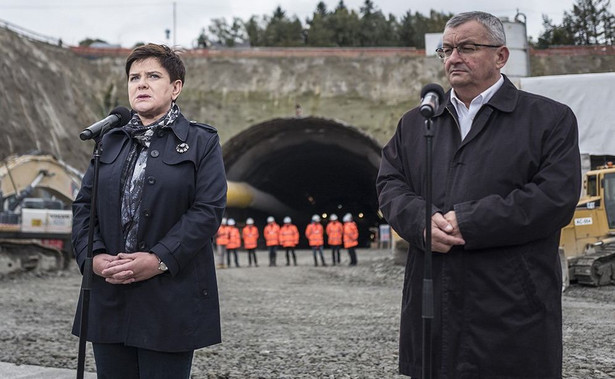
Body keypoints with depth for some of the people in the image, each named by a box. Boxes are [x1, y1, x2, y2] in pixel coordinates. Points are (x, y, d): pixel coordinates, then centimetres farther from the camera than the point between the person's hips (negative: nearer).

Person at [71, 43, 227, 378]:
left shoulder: (201, 141, 2)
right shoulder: (110, 142, 15)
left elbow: (208, 210, -8)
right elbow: (83, 204, 11)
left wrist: (160, 259, -18)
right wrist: (93, 256, -8)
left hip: (171, 298, -4)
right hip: (109, 298, 4)